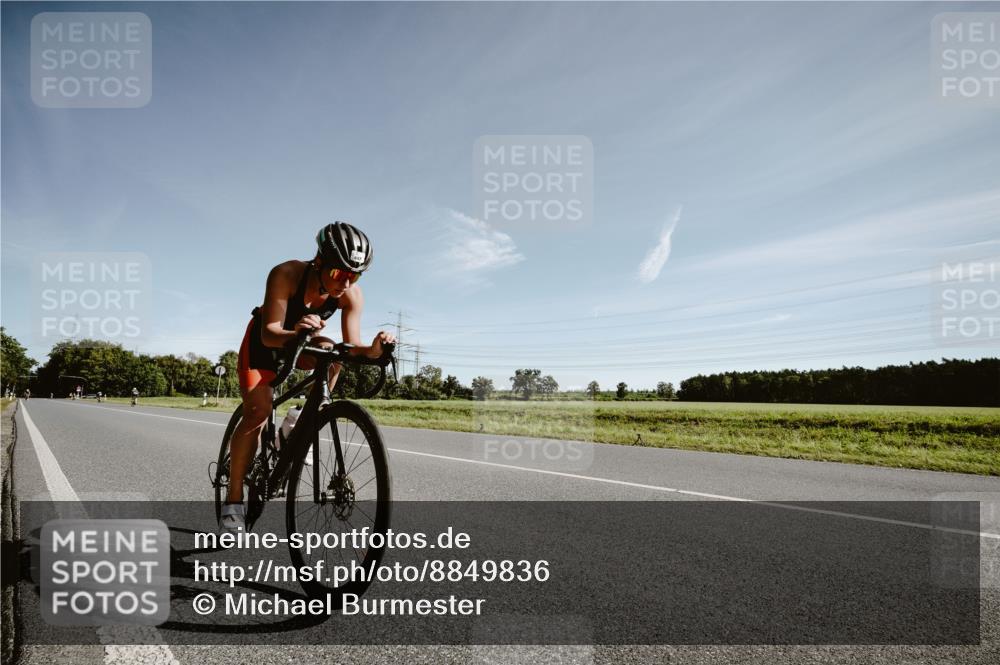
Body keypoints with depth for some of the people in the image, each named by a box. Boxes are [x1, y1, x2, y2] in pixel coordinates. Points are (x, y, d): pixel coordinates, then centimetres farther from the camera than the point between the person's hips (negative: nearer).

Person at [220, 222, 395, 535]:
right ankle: (233, 499, -5)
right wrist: (294, 332, -59)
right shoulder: (286, 274, -35)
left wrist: (372, 349, -48)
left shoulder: (352, 295, -26)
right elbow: (269, 333, -38)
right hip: (265, 340, -4)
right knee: (258, 412, -18)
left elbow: (352, 347, -27)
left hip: (302, 340, 4)